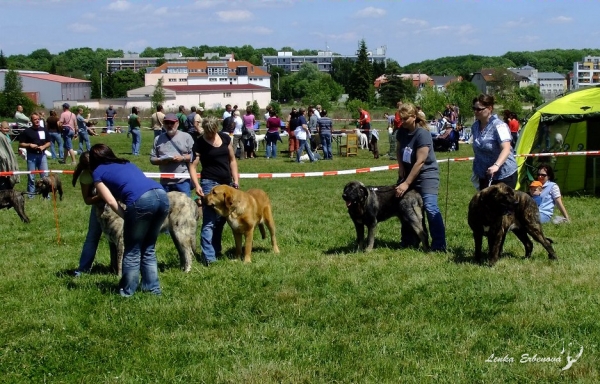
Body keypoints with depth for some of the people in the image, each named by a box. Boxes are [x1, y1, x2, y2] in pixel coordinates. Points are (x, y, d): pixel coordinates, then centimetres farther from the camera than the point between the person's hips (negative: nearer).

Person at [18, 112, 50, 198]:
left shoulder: (44, 130, 7)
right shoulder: (27, 131, -2)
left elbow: (48, 143, 11)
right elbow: (21, 144, 0)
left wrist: (43, 146, -8)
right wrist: (29, 145, -16)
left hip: (42, 155, 3)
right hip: (31, 156, -2)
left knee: (45, 175, 3)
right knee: (31, 176, 2)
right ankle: (31, 193, 10)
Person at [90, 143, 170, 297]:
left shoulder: (98, 172, 19)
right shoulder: (126, 163, 36)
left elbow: (111, 201, 9)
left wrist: (127, 218, 15)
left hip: (142, 200, -6)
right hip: (162, 195, 6)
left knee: (132, 251, 10)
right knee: (149, 249, 21)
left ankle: (127, 291, 16)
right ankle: (153, 288, 23)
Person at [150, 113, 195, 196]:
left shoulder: (186, 137, 2)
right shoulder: (158, 139, 8)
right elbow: (152, 159, 7)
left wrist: (182, 158, -16)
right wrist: (161, 160, -12)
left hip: (183, 180, -3)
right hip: (165, 181, 3)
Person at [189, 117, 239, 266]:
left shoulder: (225, 138, 4)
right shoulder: (200, 143, -9)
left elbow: (232, 160, 12)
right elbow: (193, 166, -14)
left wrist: (236, 180, 7)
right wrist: (196, 185, -28)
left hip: (227, 183, 6)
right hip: (210, 183, -6)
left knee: (221, 219, 14)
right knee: (209, 221, -8)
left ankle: (216, 250, 28)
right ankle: (209, 257, -10)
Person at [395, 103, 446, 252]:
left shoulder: (423, 134, -24)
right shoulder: (402, 132, -3)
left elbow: (420, 161, -27)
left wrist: (406, 184, -28)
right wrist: (401, 166, -2)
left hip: (426, 174, -7)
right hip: (408, 173, 8)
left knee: (430, 208, -18)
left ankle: (439, 246, -17)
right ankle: (407, 242, 21)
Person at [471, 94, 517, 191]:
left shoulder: (498, 126, -18)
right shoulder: (475, 127, 4)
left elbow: (506, 149, -32)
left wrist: (496, 165, -48)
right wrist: (476, 172, 23)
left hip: (504, 175, -7)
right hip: (484, 176, 7)